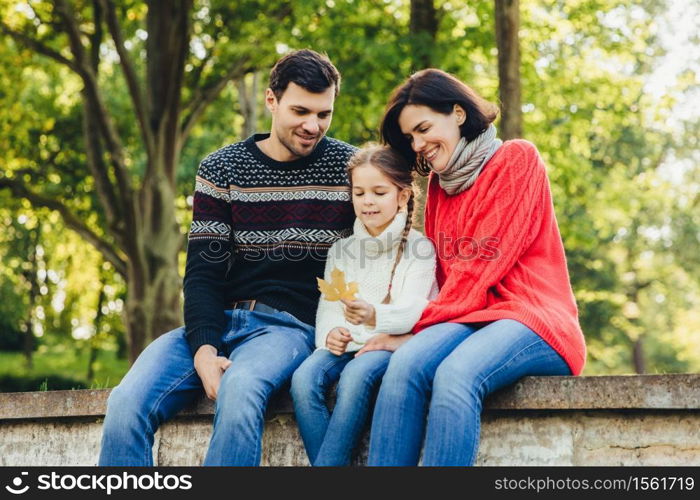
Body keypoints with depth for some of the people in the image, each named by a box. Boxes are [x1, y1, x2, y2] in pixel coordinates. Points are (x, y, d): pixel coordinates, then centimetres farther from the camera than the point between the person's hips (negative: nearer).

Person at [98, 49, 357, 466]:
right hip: (218, 322, 3)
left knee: (239, 389, -37)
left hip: (290, 326, -2)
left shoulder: (349, 166, 3)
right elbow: (203, 271, 1)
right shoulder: (222, 169, 6)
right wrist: (204, 350, -15)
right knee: (127, 402, -23)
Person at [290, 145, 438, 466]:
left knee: (356, 376, -36)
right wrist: (329, 333, -13)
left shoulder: (418, 248, 2)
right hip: (343, 343, 4)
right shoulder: (341, 250, 18)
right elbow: (327, 306, 12)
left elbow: (411, 310, -13)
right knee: (304, 378, -28)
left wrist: (375, 317, -35)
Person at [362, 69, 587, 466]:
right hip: (468, 321, 5)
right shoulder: (439, 184, 23)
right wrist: (417, 332, -1)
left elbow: (484, 262, -7)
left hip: (533, 320, -5)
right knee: (406, 364, -29)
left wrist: (419, 329, -10)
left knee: (455, 375, -35)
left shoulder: (517, 159, 2)